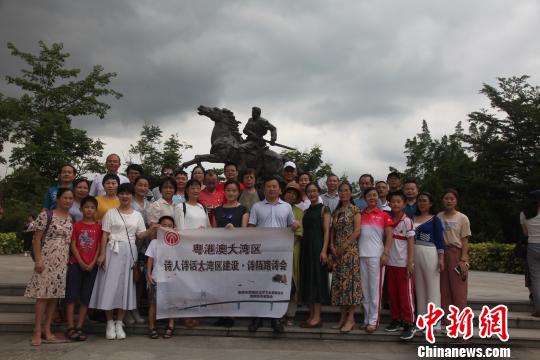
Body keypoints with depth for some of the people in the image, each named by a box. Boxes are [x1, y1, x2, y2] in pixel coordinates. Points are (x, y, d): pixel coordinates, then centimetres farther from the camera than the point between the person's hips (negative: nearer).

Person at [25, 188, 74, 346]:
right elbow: (36, 239, -6)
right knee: (43, 294, -5)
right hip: (46, 260, -5)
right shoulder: (46, 215, -5)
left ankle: (47, 329, 17)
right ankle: (37, 331, 4)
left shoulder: (71, 219, 10)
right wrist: (38, 260, -13)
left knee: (55, 295, 7)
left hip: (63, 262, 5)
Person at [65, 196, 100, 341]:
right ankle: (70, 327, 5)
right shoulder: (76, 225, 2)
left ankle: (79, 327, 11)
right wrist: (81, 263, -10)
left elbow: (98, 247, 2)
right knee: (72, 296, -1)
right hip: (76, 264, -1)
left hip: (91, 266, 1)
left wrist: (92, 263, -8)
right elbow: (73, 245, -2)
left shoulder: (98, 227, 5)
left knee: (85, 298, 4)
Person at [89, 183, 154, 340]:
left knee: (125, 286, 3)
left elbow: (140, 235, 7)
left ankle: (119, 324, 11)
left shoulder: (137, 215, 11)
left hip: (129, 252, 2)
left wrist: (151, 229, -10)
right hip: (113, 251, -2)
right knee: (110, 285, -3)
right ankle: (110, 323, 8)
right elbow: (105, 235, -1)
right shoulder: (111, 213, 4)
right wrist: (102, 254, -9)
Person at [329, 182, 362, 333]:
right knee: (339, 282, 6)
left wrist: (344, 246, -12)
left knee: (350, 280, -6)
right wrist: (332, 246, -1)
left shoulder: (355, 210, -2)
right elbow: (332, 230, 14)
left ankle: (351, 318, 0)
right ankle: (343, 317, 13)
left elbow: (357, 231, -10)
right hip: (337, 251, 6)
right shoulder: (336, 211, 15)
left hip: (350, 250, -6)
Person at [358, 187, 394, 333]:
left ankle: (373, 320, 7)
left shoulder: (384, 215, 2)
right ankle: (366, 319, 17)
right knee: (364, 288, 8)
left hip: (376, 255, -3)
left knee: (375, 288, 0)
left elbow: (389, 236, -1)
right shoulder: (360, 215, 11)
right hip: (361, 255, 3)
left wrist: (385, 254, -10)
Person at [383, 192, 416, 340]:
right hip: (390, 262, 5)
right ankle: (396, 320, 23)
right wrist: (384, 254, 3)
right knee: (392, 293, 11)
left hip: (403, 263, -5)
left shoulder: (407, 221, -7)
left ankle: (409, 324, 6)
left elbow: (411, 242, -8)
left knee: (405, 294, -2)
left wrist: (410, 262, -14)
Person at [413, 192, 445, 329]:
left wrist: (441, 258, -12)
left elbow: (439, 239, -4)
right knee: (419, 287, 9)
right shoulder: (413, 218, 12)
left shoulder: (435, 219, 1)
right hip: (415, 254, 4)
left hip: (430, 254, -4)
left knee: (432, 287, 0)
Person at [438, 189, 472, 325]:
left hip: (457, 253, -2)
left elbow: (465, 241, -2)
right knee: (444, 289, 6)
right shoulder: (438, 217, 6)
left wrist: (463, 260, -9)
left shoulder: (462, 218, -1)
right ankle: (447, 322, 15)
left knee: (458, 290, -1)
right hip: (442, 253, 3)